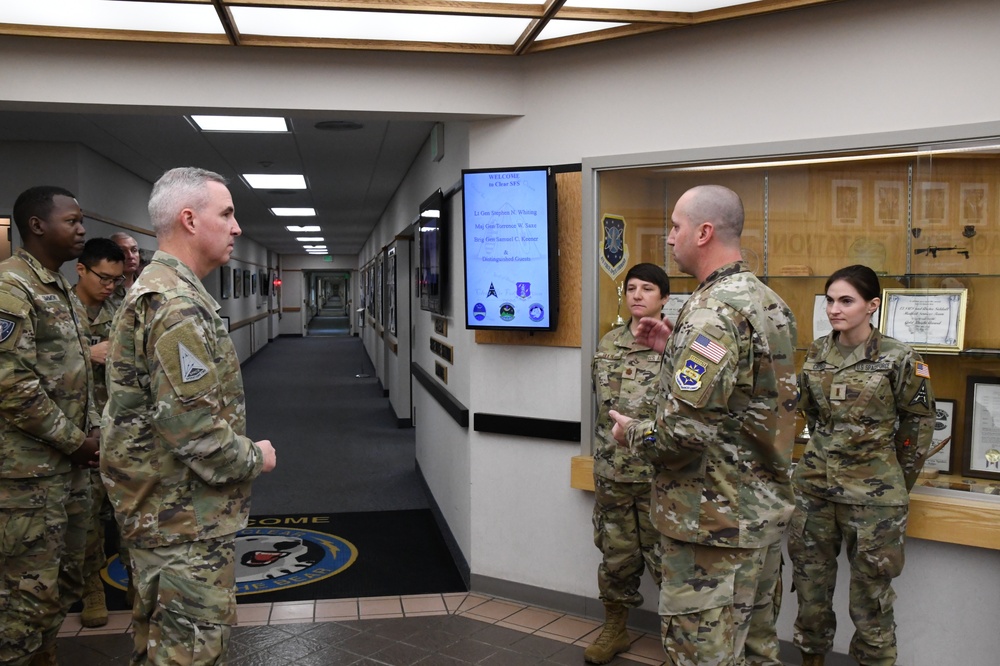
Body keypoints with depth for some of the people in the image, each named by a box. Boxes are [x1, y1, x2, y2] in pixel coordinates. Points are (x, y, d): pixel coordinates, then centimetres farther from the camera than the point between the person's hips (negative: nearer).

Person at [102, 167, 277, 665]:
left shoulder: (151, 290, 13)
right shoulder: (179, 305, -22)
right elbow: (193, 429, -27)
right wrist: (254, 458, -10)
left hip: (154, 508, 11)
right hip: (187, 519, -11)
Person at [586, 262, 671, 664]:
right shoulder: (608, 343, 7)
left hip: (659, 475, -5)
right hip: (611, 472, 5)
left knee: (666, 559, 5)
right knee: (615, 555, 17)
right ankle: (614, 629, 34)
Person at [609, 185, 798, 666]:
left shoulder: (712, 313, -22)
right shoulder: (770, 303, 8)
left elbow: (684, 430, -28)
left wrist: (632, 434, -8)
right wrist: (676, 347, 11)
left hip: (714, 523, -10)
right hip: (765, 510, 10)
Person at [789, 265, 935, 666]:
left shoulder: (899, 359, -9)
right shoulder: (816, 354, 3)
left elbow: (919, 421, 1)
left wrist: (897, 483, 5)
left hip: (873, 495, -4)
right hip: (814, 484, 4)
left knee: (871, 591, 5)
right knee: (810, 582, 12)